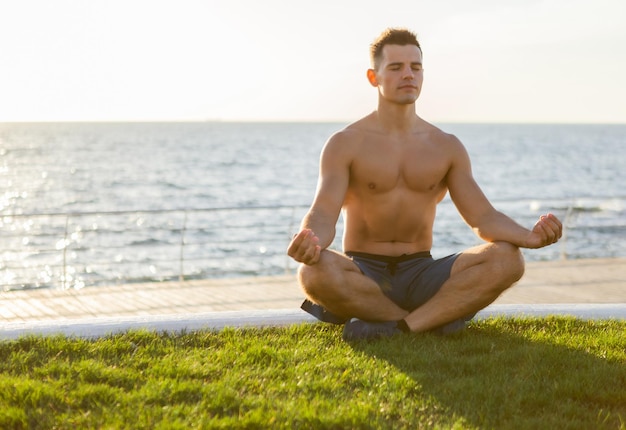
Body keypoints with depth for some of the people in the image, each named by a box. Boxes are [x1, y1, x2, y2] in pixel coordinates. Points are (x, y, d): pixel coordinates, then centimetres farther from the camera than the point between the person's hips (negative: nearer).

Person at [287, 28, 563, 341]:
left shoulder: (446, 147, 8)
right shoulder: (345, 144, -2)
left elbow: (482, 216, 0)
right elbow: (323, 213, -15)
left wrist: (530, 237, -23)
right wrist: (309, 242, -42)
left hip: (421, 274, 3)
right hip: (363, 274, -2)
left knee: (507, 259, -24)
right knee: (315, 272, -39)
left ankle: (397, 327, -28)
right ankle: (436, 318, -20)